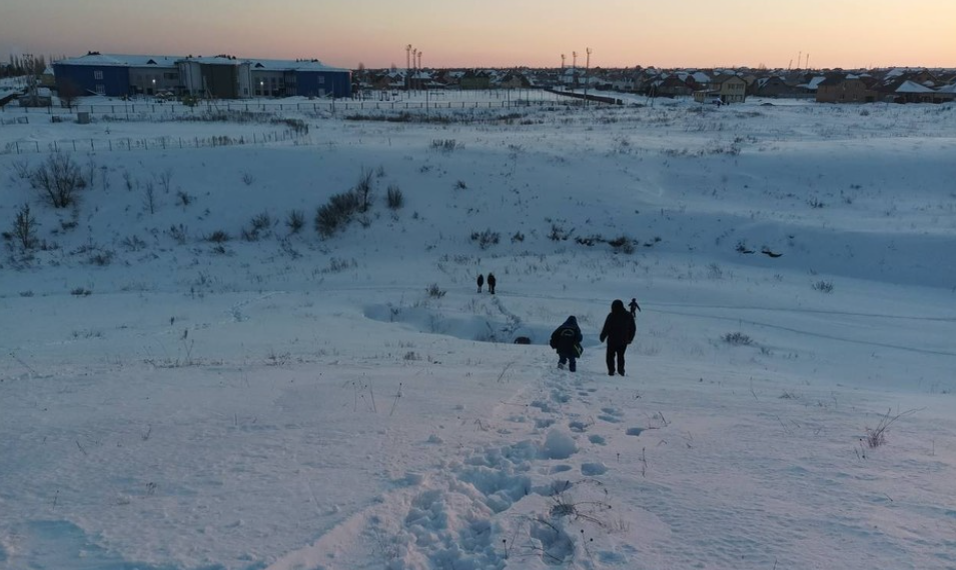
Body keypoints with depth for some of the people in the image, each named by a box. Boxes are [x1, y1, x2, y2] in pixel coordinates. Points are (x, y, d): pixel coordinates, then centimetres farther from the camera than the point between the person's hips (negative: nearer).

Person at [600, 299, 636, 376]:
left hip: (612, 341, -4)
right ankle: (621, 370, 13)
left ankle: (611, 370, -1)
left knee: (610, 356, 7)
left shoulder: (611, 316, -13)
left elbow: (606, 328, -13)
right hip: (623, 341, 4)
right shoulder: (628, 316, 3)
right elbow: (633, 328, 11)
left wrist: (602, 337, 1)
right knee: (621, 356, 18)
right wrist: (629, 339, 19)